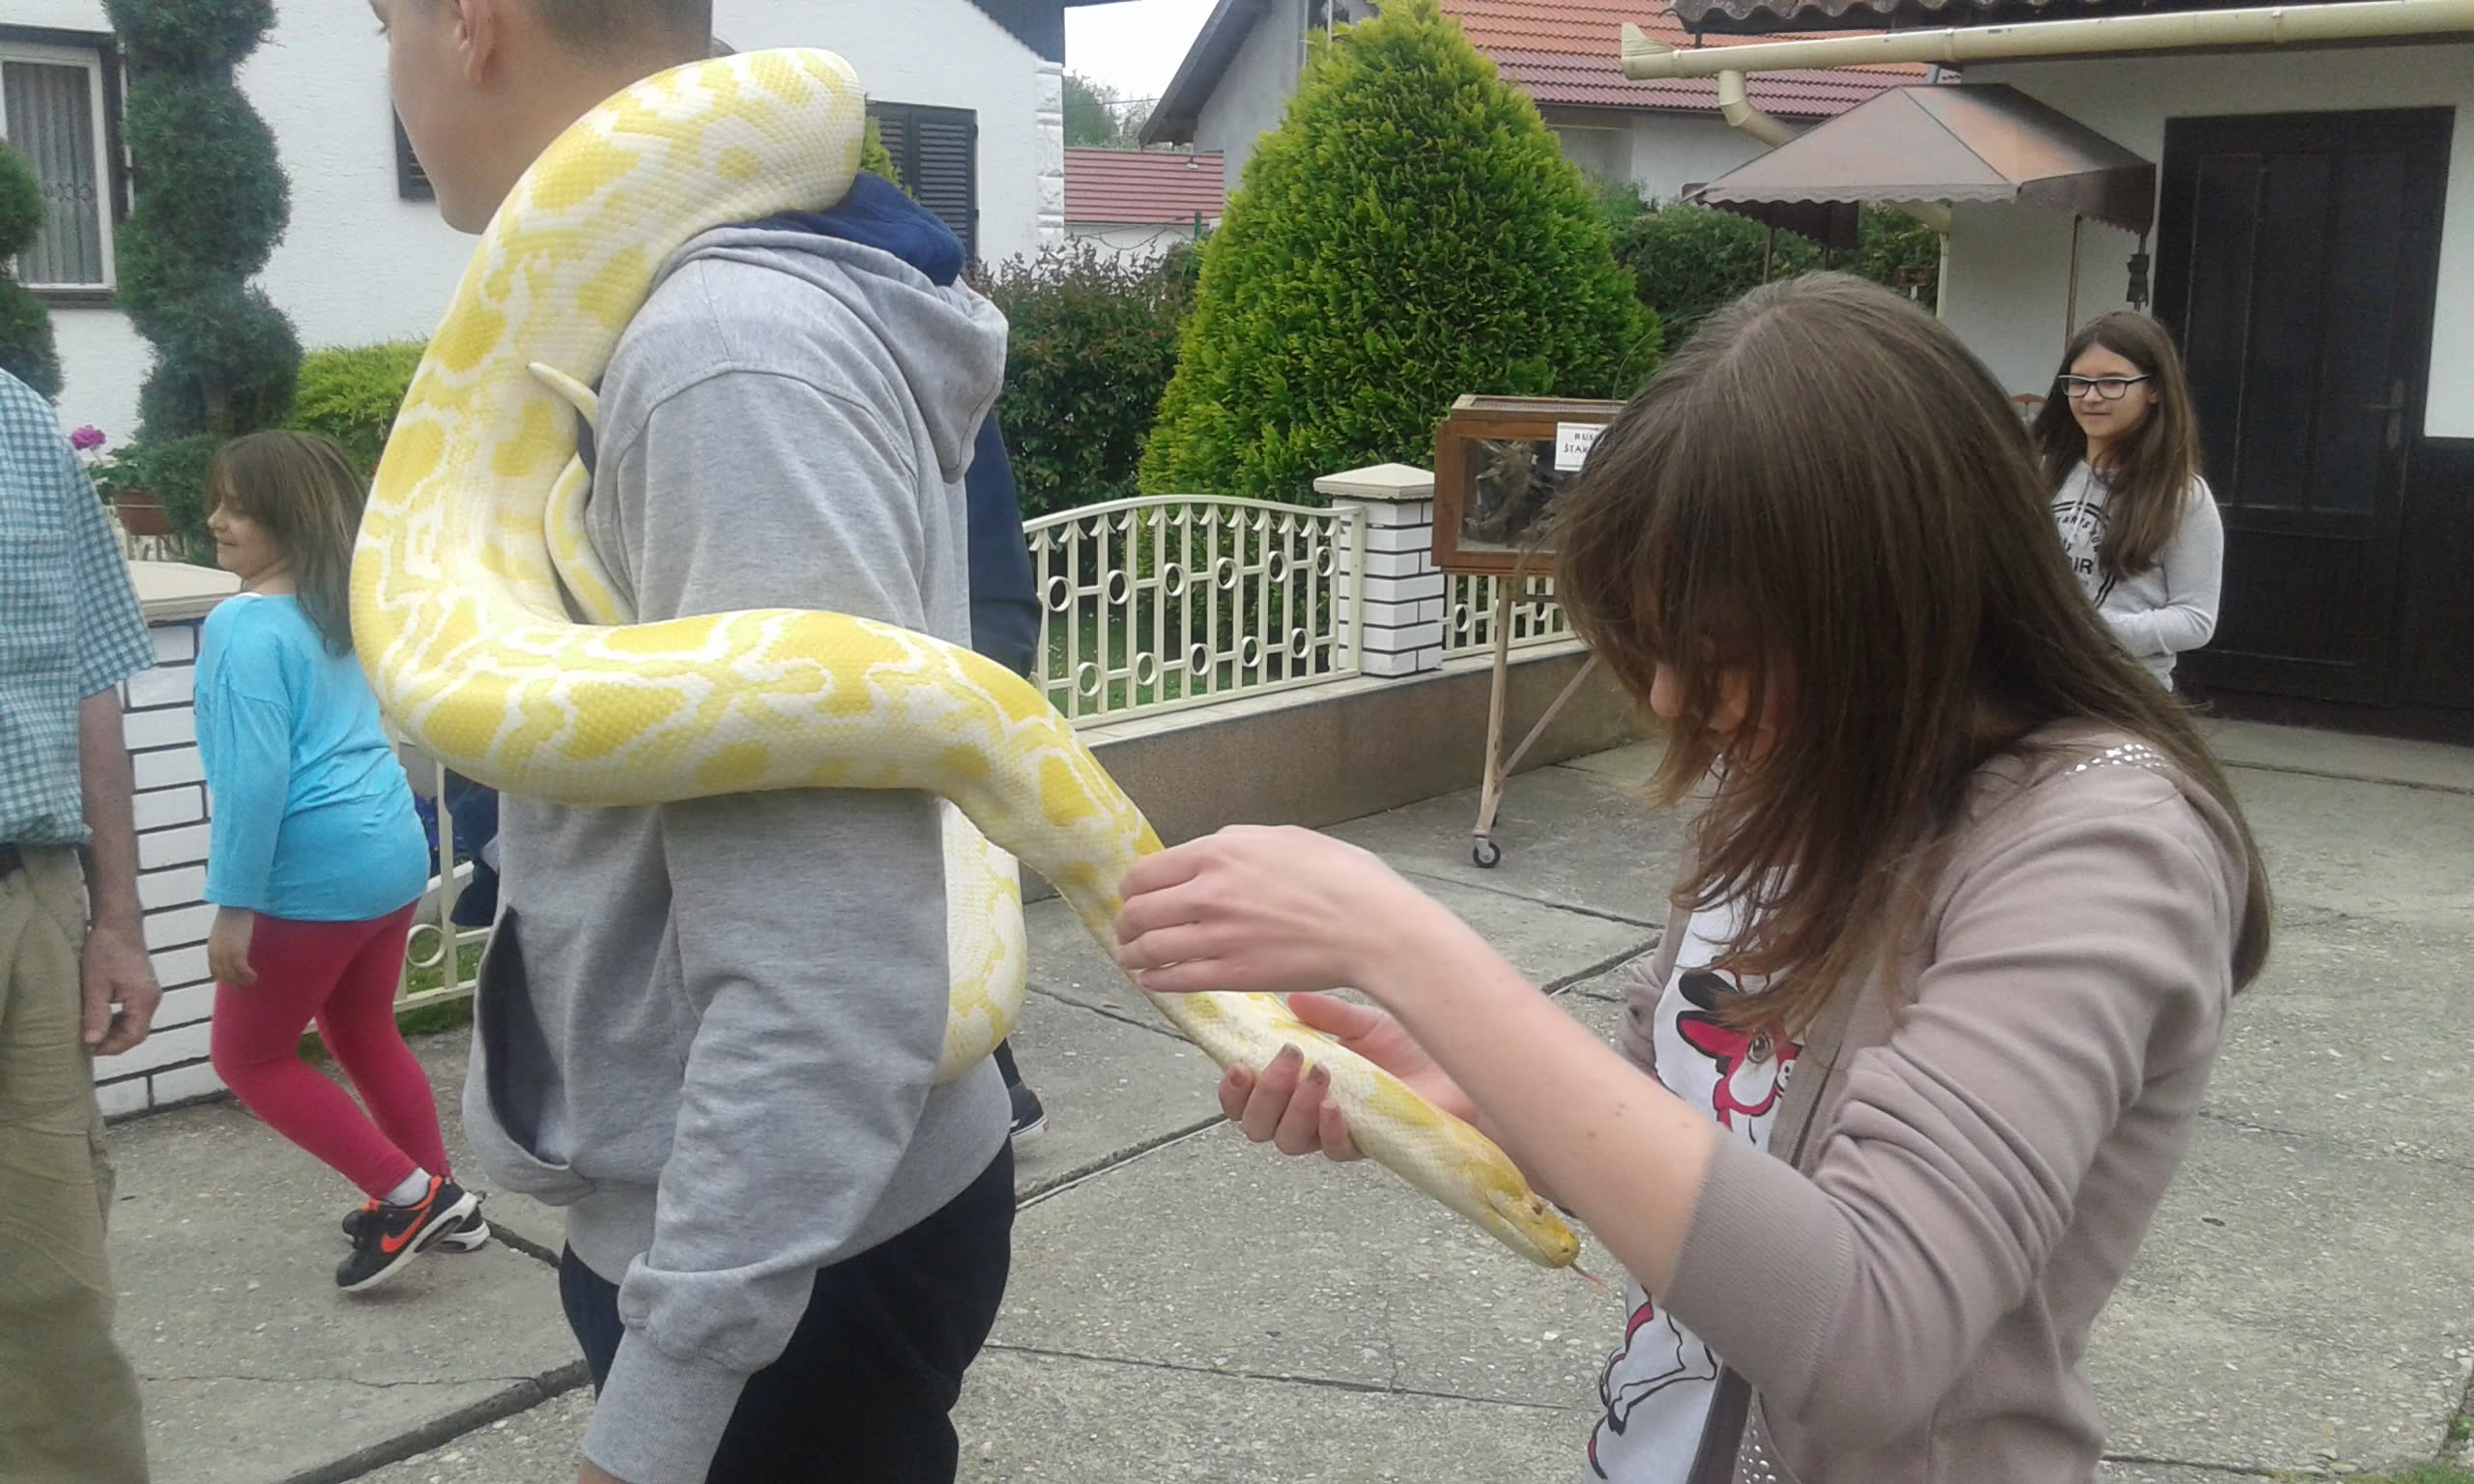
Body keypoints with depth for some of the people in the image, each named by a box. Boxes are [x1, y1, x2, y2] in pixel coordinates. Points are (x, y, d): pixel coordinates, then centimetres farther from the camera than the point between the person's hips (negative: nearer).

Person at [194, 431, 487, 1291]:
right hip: (393, 851, 9)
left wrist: (233, 904, -17)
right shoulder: (339, 609, 11)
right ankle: (438, 1201, 32)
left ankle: (410, 1195, 7)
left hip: (316, 873, -9)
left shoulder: (245, 625, -16)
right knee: (363, 1034, 24)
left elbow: (254, 776, -22)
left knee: (247, 1058, 8)